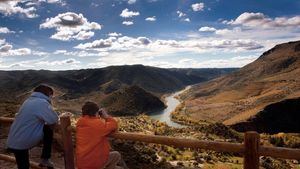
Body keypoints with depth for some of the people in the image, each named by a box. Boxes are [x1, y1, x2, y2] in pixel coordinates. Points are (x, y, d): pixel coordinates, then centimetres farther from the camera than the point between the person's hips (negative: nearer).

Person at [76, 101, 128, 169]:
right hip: (94, 163, -7)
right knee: (117, 155, 18)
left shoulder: (80, 122, 3)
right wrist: (106, 116, 1)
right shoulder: (97, 123, -19)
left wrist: (99, 118, 9)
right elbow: (114, 125, -9)